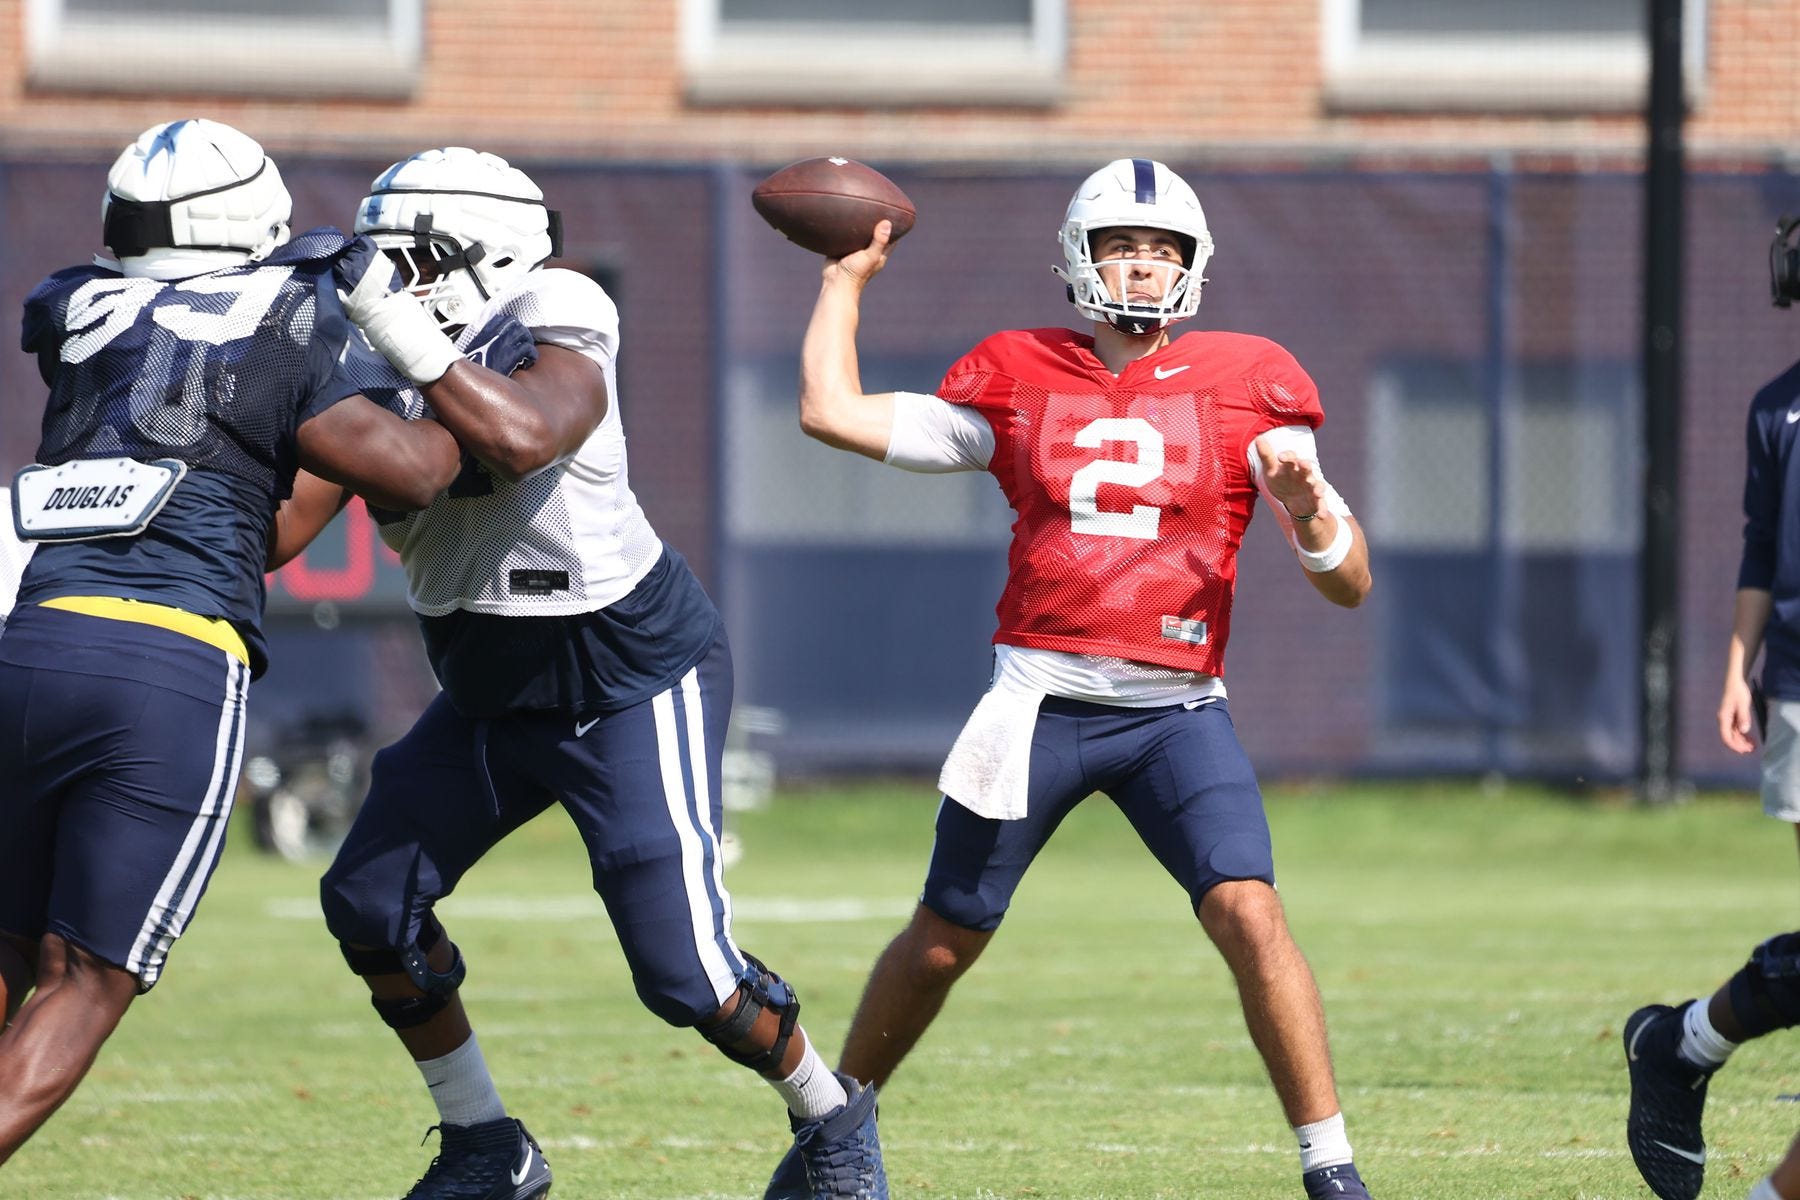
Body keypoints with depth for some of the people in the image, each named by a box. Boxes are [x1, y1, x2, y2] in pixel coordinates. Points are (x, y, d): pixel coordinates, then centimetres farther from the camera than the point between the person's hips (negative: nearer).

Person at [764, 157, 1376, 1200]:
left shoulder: (1244, 386, 2)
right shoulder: (1019, 381, 7)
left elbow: (1350, 585, 0)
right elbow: (832, 413, 8)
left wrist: (1310, 515, -21)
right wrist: (847, 279, 16)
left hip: (1175, 711, -1)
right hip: (1041, 703, 1)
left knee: (1249, 912, -21)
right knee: (945, 938, 9)